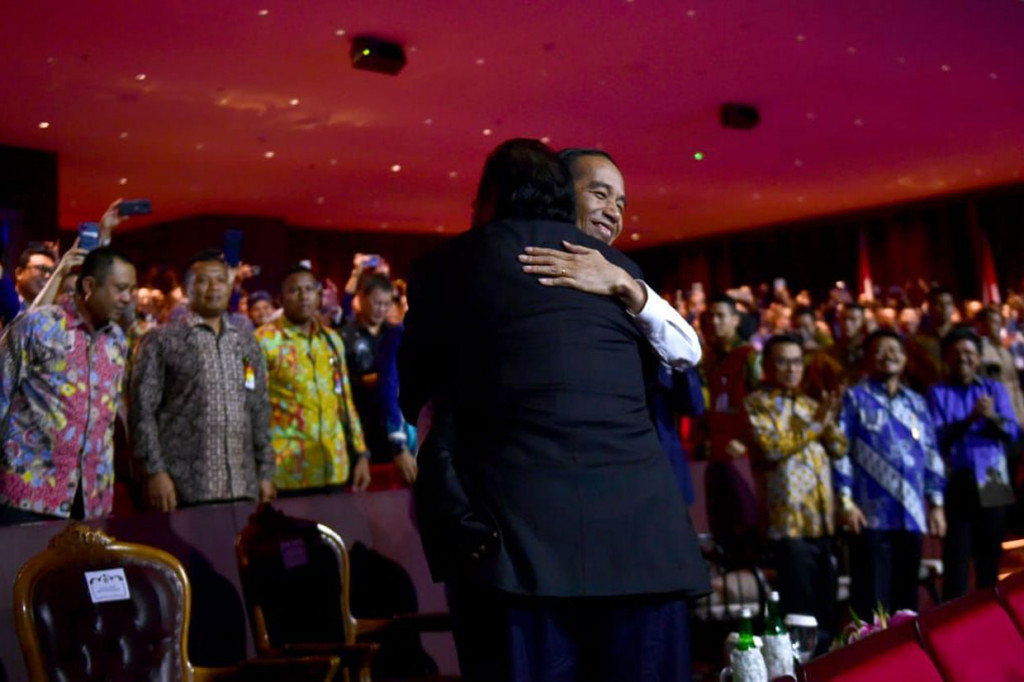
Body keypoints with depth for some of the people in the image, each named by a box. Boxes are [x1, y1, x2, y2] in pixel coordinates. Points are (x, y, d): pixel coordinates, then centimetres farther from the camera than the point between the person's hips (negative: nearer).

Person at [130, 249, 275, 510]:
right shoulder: (160, 340, 0)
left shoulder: (247, 342, 14)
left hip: (242, 487, 4)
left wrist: (266, 473, 10)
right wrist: (155, 471, -12)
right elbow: (143, 411, -4)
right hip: (183, 488, -4)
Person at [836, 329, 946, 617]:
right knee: (871, 596, -4)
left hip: (912, 517, 5)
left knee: (906, 596, 10)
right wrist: (846, 502, -11)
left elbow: (932, 456, 19)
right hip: (871, 516, -5)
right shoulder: (855, 398, 3)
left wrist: (936, 504, 12)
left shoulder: (917, 403, 18)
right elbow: (839, 451, -4)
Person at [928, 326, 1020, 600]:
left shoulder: (995, 389, 11)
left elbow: (1013, 432, 0)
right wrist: (969, 420, -23)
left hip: (993, 484, 2)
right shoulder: (937, 393, 5)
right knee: (956, 559, -5)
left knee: (990, 559, 7)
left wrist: (993, 417, -21)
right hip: (956, 484, -2)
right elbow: (937, 436, -8)